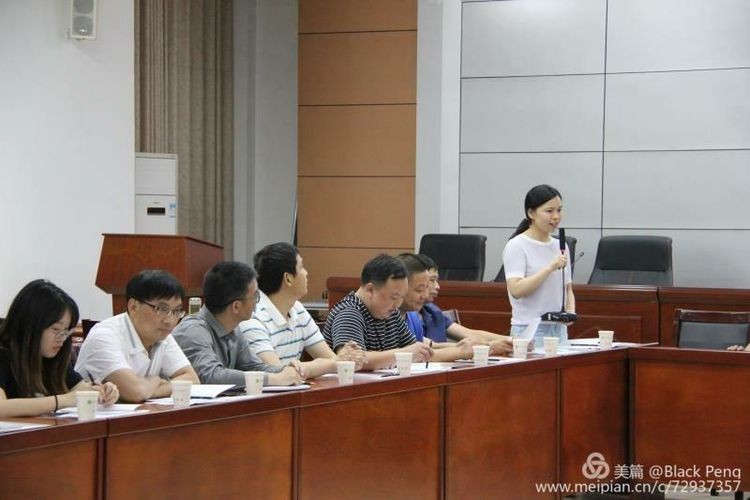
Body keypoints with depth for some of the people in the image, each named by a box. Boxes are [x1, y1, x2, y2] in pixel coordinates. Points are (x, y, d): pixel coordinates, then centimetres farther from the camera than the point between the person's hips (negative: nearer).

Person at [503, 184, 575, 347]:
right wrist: (550, 267, -22)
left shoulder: (560, 246, 12)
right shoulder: (516, 246, -8)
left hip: (559, 329, 6)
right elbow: (516, 290, -19)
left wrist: (570, 312, -3)